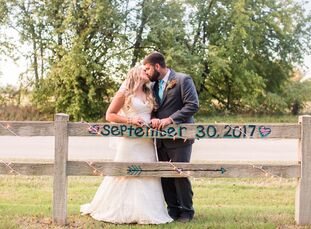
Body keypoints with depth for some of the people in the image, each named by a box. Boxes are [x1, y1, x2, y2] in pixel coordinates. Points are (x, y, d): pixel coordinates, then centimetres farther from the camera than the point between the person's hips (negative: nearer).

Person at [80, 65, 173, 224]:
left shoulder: (149, 94, 15)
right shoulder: (124, 93, -2)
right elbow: (109, 115, -4)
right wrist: (130, 120, -15)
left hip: (147, 142, 6)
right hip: (130, 141, -5)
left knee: (148, 177, 3)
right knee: (127, 176, -1)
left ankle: (146, 211, 11)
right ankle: (123, 210, 11)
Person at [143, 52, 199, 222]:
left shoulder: (183, 80, -8)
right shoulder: (153, 85, 13)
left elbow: (193, 105, -15)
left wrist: (170, 119, -21)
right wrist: (154, 119, -7)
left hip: (179, 137, -7)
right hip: (161, 138, 7)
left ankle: (186, 210, 13)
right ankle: (173, 208, 22)